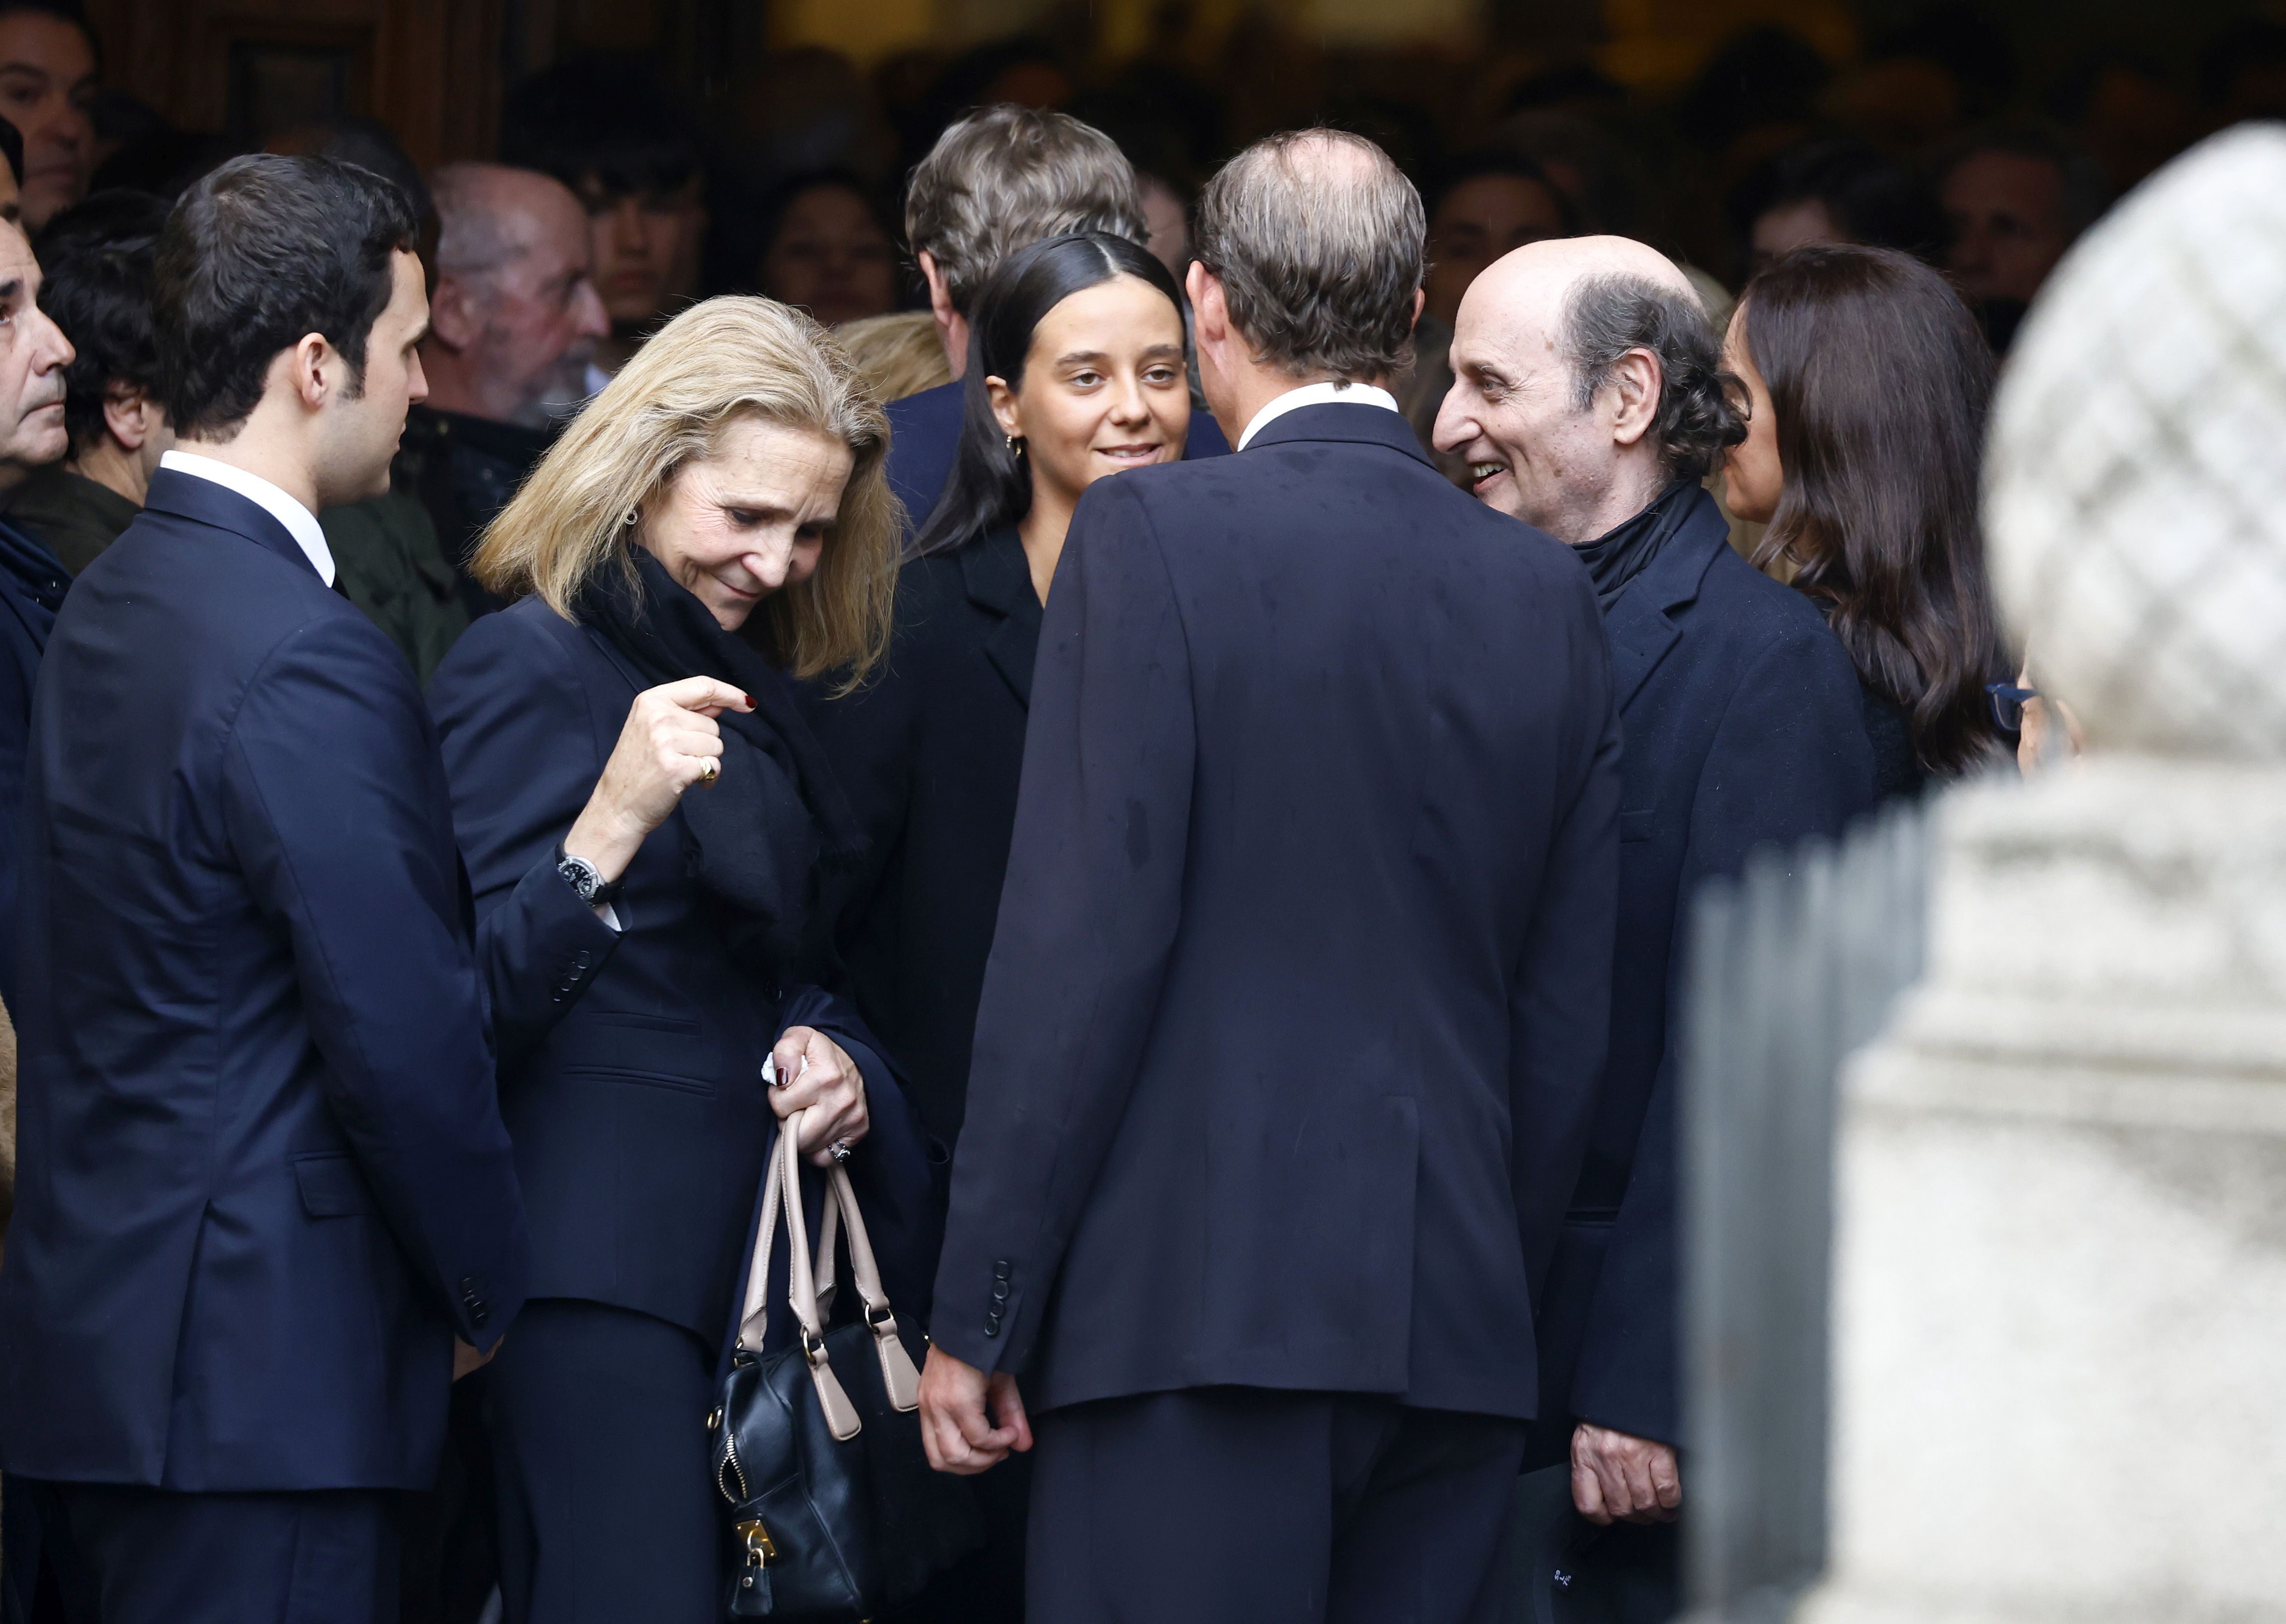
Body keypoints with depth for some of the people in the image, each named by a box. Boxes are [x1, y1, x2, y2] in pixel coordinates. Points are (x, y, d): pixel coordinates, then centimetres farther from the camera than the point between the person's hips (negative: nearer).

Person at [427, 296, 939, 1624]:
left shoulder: (757, 690, 17)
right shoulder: (529, 668, -9)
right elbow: (468, 1003, -17)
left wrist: (838, 1058, 4)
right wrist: (608, 827, -30)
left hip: (760, 1258, 8)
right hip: (602, 1262, -8)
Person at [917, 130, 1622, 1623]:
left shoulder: (1158, 539, -5)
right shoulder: (1546, 593, 10)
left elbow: (1082, 949, -10)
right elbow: (1571, 1011, 12)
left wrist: (980, 1317, -6)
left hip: (1197, 1315, -5)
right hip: (1458, 1332, 5)